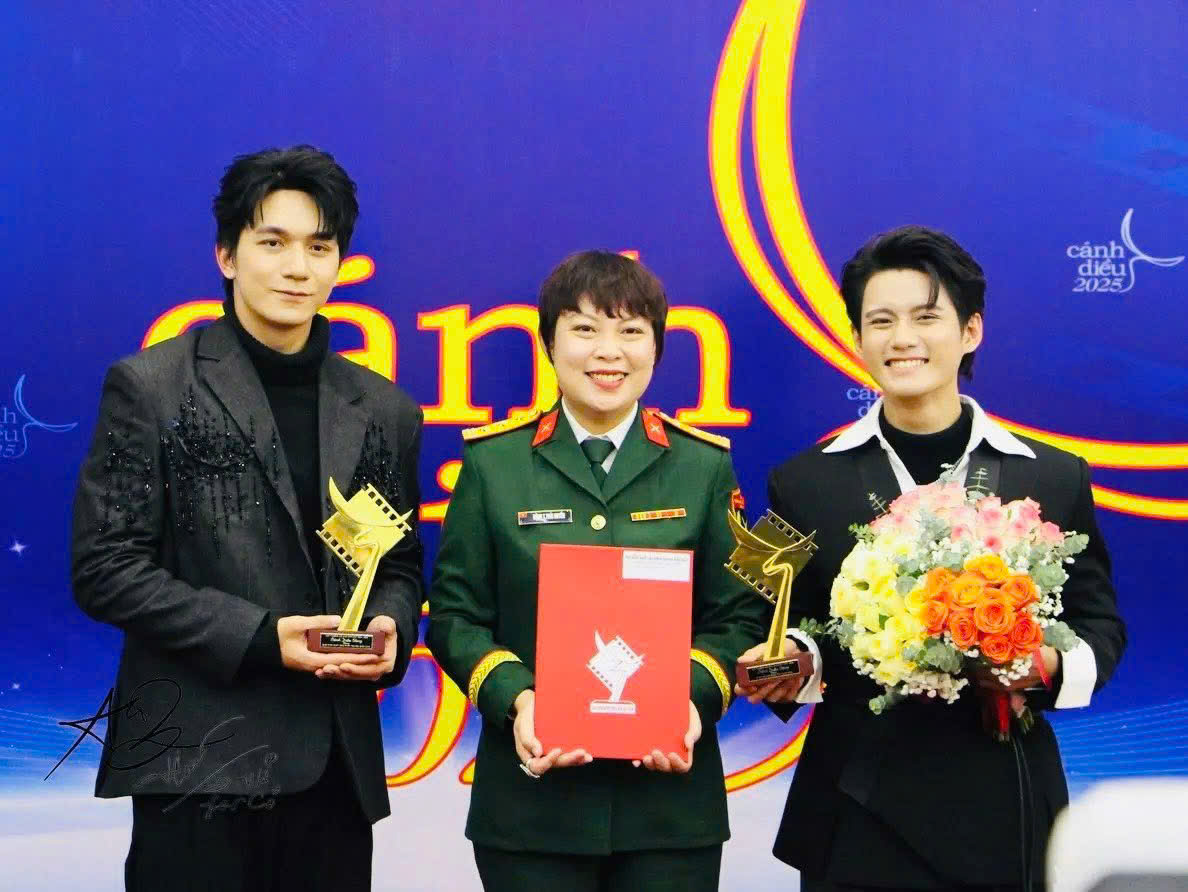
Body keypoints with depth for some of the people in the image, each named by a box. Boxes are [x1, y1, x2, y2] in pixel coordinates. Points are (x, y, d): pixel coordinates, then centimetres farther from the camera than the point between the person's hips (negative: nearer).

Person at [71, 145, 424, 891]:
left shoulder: (385, 411, 11)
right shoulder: (151, 387, -2)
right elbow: (105, 569, -6)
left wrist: (390, 628, -6)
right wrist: (258, 635, -15)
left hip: (339, 762, 4)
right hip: (200, 759, -4)